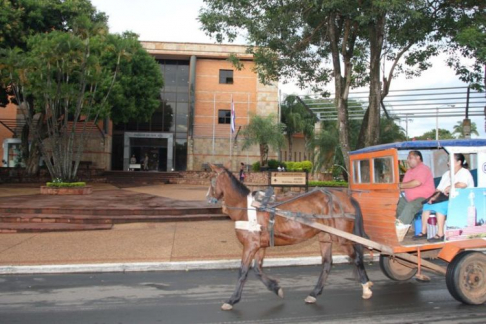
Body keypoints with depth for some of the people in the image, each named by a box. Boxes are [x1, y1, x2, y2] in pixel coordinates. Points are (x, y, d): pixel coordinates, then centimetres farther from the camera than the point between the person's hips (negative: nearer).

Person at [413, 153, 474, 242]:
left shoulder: (464, 172, -7)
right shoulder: (446, 174, 19)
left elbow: (462, 185, -30)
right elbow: (439, 189, 15)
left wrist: (448, 188, -17)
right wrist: (434, 197, -4)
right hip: (446, 201, 9)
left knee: (439, 206, -31)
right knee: (426, 205, -3)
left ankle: (440, 234, -28)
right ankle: (423, 232, -3)